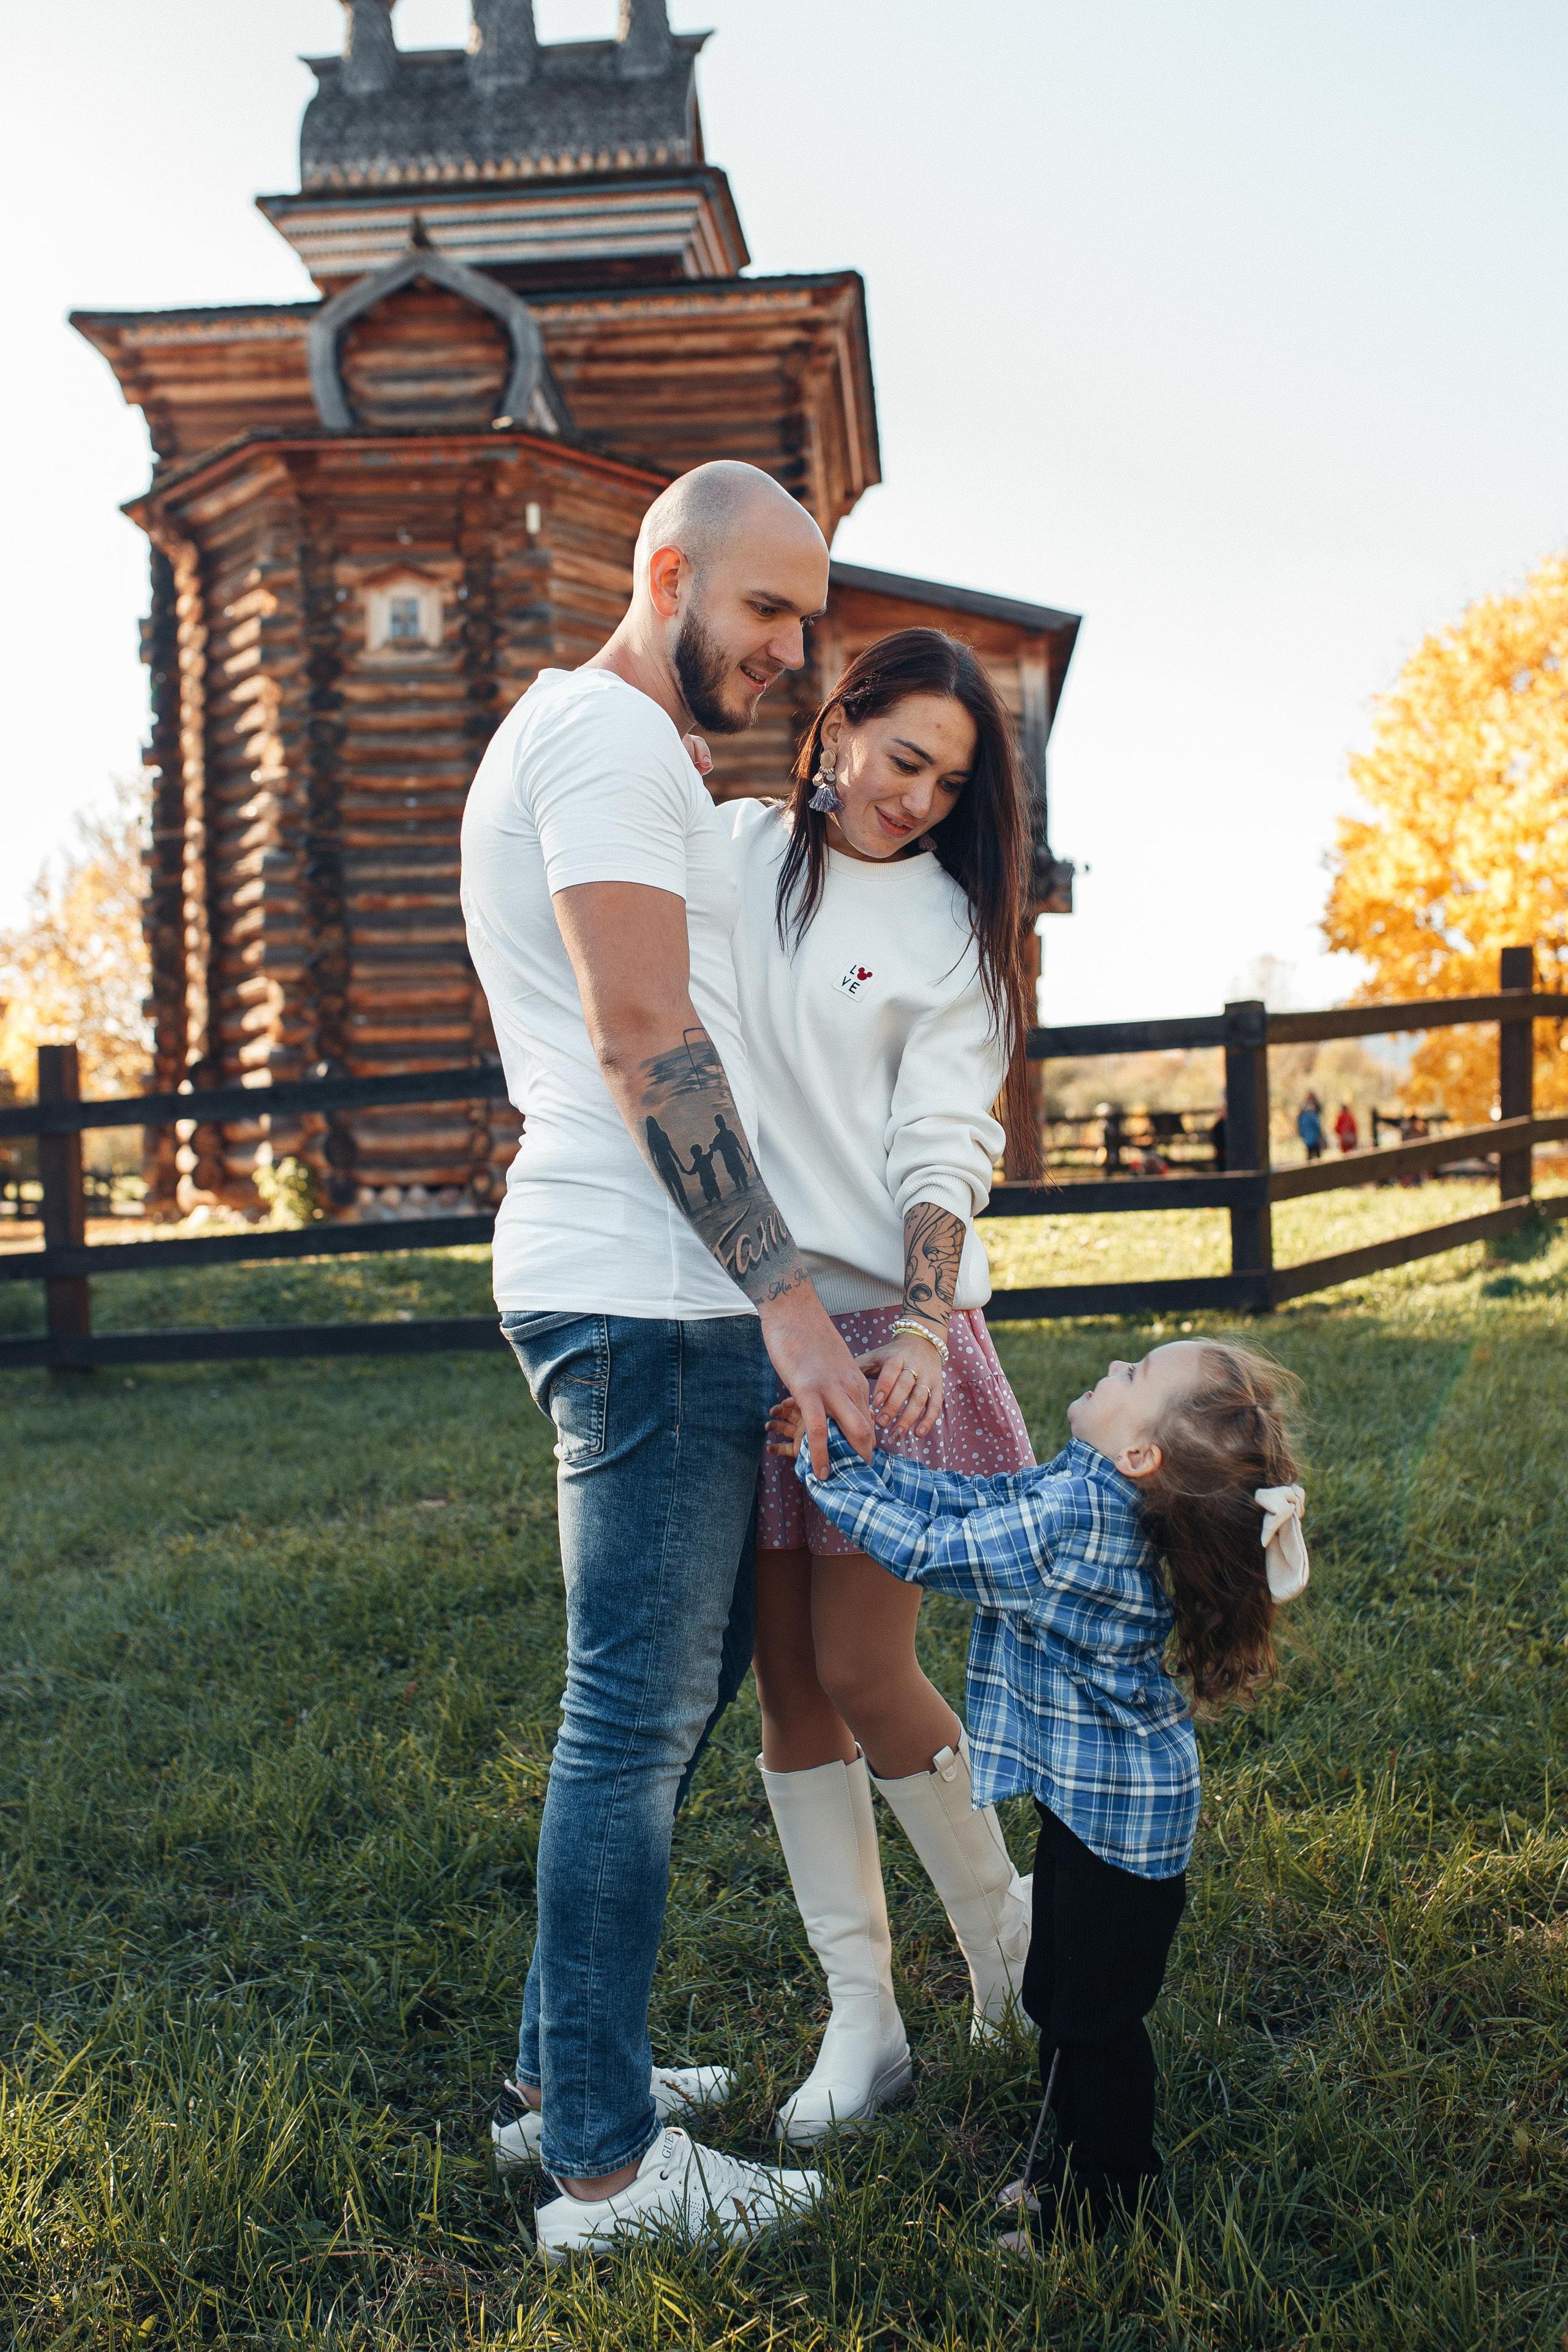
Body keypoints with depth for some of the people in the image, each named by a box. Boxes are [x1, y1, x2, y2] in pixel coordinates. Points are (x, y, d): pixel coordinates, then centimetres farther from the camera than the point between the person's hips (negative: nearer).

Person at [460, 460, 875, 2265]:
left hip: (648, 1297, 11)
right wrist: (785, 1290, -19)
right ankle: (607, 2165, 7)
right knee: (639, 1713, -4)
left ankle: (563, 2073, 27)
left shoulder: (582, 741, 24)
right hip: (647, 1299, -11)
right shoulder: (607, 730, -9)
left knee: (671, 1684, 16)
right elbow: (641, 1037, -18)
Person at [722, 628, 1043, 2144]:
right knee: (786, 1682, 5)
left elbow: (945, 1140, -5)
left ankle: (1003, 1937, 22)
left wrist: (926, 1323, -19)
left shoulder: (947, 923, 3)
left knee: (860, 1671, -5)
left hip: (883, 1321, -3)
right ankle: (862, 2020, 17)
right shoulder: (732, 851, 10)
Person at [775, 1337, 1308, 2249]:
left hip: (1118, 1812, -10)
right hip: (1090, 1794, 10)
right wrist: (838, 1447, -1)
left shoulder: (1077, 1516, -30)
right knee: (1057, 1992, 23)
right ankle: (1082, 2153, 39)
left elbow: (931, 1549, -24)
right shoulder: (1077, 1488, -2)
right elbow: (964, 1498, 5)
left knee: (1096, 2011, 8)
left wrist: (825, 1463, -16)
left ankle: (1108, 2186, 26)